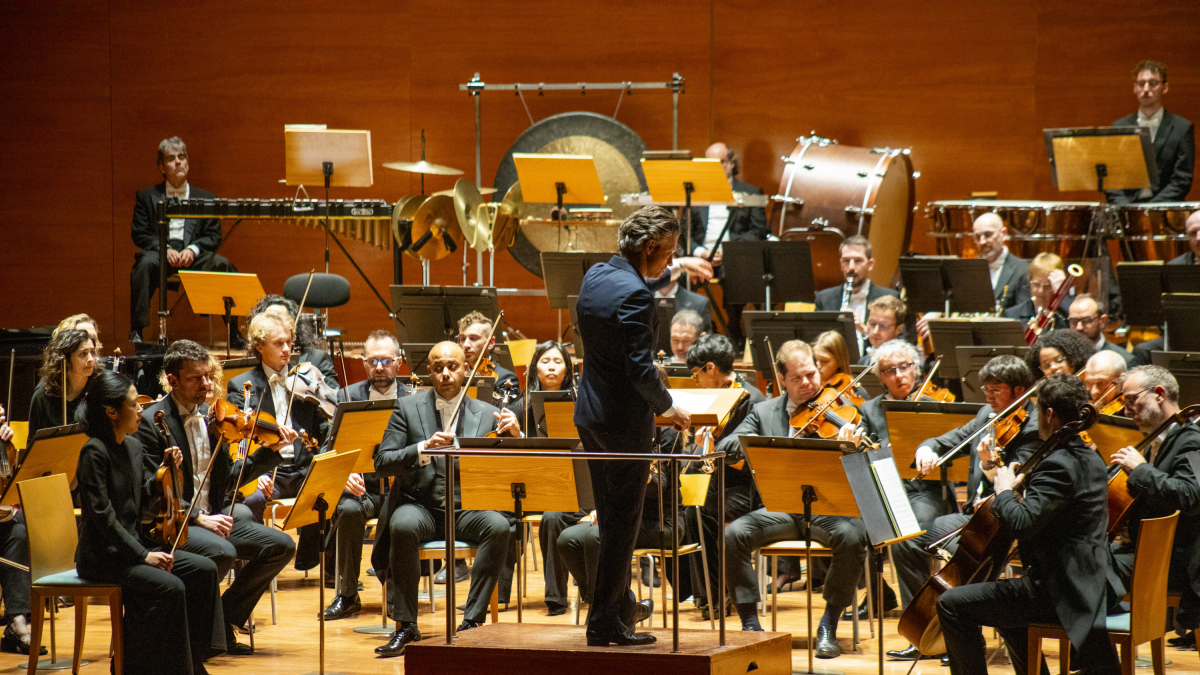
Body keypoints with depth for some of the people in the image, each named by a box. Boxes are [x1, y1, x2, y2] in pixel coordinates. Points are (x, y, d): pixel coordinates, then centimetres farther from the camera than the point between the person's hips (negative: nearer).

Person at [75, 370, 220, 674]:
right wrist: (143, 554, -22)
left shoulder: (132, 446, 11)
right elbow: (102, 514, -21)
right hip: (102, 555, -9)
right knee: (169, 586, -27)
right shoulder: (94, 452, -16)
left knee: (204, 569, -3)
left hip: (132, 544, 9)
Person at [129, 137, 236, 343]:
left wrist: (192, 250, -11)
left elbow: (214, 236, 10)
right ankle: (136, 331, -35)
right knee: (145, 264, -36)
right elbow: (140, 234, 7)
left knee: (222, 265, -29)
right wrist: (165, 249, -12)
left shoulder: (206, 198, 20)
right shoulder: (146, 197, 18)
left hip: (194, 256, 1)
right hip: (160, 254, -1)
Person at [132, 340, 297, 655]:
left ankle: (225, 620, 3)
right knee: (222, 551, -34)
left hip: (212, 519, 7)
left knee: (281, 546, -6)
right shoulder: (151, 422, -10)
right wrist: (198, 518, -24)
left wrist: (271, 451, 4)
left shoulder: (212, 416, 12)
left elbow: (228, 479, 16)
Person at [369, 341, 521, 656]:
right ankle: (406, 626, -25)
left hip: (468, 509, 1)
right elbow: (382, 462, -5)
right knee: (403, 526, -35)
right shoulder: (408, 407, 4)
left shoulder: (486, 414, 7)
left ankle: (472, 621, -25)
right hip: (420, 507, -1)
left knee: (498, 526, -31)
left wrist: (514, 435, -19)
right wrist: (424, 448, -22)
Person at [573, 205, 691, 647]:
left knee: (611, 518, 18)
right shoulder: (634, 295, -22)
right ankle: (605, 622, 3)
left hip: (590, 414, 9)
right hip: (625, 421, -9)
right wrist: (667, 408, -11)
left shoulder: (596, 275, 6)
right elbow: (640, 368, -25)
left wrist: (670, 275, 28)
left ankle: (621, 605, 29)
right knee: (622, 522, -1)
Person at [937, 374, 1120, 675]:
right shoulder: (1091, 460, 13)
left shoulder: (1058, 464, -19)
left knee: (953, 605, -10)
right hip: (1088, 583, 11)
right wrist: (1024, 484, 16)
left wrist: (1004, 491, -11)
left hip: (1059, 591, -11)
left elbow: (1021, 523, -29)